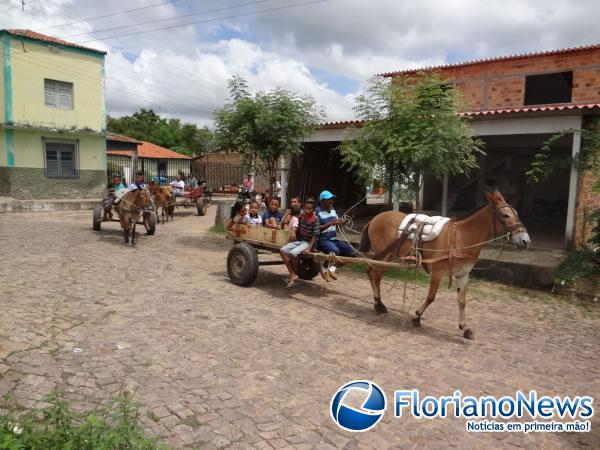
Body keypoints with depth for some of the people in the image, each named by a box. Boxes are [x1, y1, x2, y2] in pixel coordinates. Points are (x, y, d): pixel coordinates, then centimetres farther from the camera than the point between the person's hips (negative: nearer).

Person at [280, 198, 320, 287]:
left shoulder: (315, 219, -13)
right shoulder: (301, 216, 5)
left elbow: (315, 236, -14)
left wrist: (309, 248, -21)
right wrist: (293, 230, -4)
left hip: (308, 242, -7)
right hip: (298, 240, 7)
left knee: (293, 253, -30)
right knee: (283, 250, -14)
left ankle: (295, 274, -5)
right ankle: (292, 275, -13)